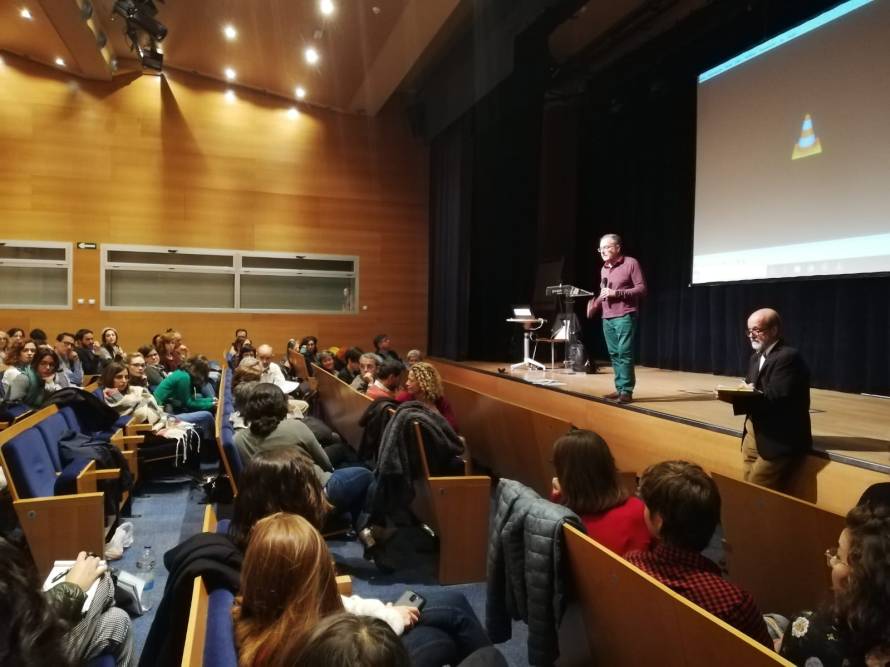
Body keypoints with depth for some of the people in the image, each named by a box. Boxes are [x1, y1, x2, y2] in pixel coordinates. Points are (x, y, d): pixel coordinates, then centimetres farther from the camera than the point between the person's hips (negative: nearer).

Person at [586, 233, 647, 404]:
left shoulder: (631, 263, -3)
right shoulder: (603, 269, 17)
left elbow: (642, 289, -8)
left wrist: (616, 293, -16)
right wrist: (593, 305, 8)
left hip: (625, 317, -7)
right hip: (607, 318, 7)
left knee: (624, 354, -10)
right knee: (614, 355, 7)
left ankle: (627, 391, -6)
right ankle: (619, 389, 12)